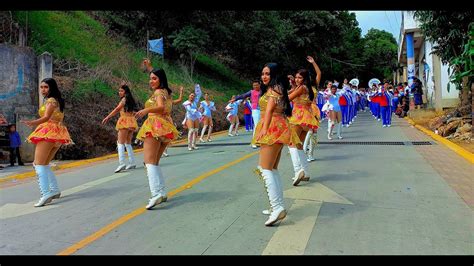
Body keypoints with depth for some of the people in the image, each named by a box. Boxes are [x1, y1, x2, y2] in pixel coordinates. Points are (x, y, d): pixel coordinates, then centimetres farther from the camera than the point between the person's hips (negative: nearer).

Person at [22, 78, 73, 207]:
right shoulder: (57, 100, 21)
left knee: (39, 164, -14)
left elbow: (46, 117, -21)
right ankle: (55, 190, 15)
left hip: (49, 133, -10)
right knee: (44, 164, 16)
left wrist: (32, 122, -37)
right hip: (57, 133, 10)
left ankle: (46, 194, -25)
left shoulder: (50, 100, -6)